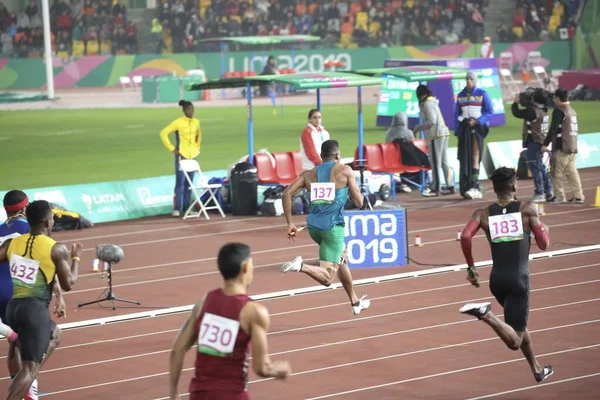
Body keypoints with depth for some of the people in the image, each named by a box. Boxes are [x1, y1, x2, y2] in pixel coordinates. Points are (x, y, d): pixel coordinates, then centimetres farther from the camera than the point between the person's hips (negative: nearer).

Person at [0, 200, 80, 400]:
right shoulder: (57, 249, -8)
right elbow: (67, 284, -3)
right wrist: (75, 258, 12)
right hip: (35, 309, -7)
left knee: (55, 335, 33)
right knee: (30, 368, -5)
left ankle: (28, 383, 20)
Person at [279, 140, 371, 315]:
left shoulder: (308, 174, 11)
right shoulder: (345, 171, 0)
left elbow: (287, 193, -1)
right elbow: (359, 203, 0)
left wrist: (290, 223, 3)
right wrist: (359, 196, 23)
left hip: (313, 227, 6)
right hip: (333, 227, -6)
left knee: (342, 258, 30)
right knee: (327, 278, -7)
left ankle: (355, 302, 39)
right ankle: (301, 266, -35)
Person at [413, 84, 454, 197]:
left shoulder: (427, 104, -10)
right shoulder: (433, 102, 18)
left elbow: (431, 121, -17)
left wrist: (418, 128, -8)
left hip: (435, 135, -9)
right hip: (444, 133, 9)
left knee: (435, 163, -6)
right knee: (444, 162, 11)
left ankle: (436, 189, -5)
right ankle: (450, 187, 12)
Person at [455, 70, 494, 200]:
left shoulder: (482, 94, 1)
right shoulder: (461, 95, 12)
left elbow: (490, 112, -3)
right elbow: (457, 114, 14)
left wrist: (477, 121, -14)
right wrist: (457, 131, 6)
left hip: (478, 126, -4)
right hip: (465, 127, 4)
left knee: (475, 154, -14)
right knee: (465, 158, -1)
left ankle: (474, 186, -21)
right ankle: (466, 187, 1)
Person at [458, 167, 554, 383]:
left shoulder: (483, 214, 2)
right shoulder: (528, 209, -4)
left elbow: (465, 237, -14)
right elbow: (543, 244, -3)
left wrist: (471, 267, 0)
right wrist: (545, 230, 21)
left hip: (497, 279, 5)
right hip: (519, 279, -5)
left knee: (519, 325, 30)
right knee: (515, 342, -7)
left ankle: (537, 369, 42)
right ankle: (485, 314, -33)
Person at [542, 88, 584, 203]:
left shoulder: (559, 111, -11)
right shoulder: (572, 111, 15)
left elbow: (553, 129, -16)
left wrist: (545, 144, -13)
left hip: (561, 147, -8)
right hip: (572, 146, 8)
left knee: (557, 172, -1)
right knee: (572, 172, 7)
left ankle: (559, 196, -2)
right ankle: (578, 196, 2)